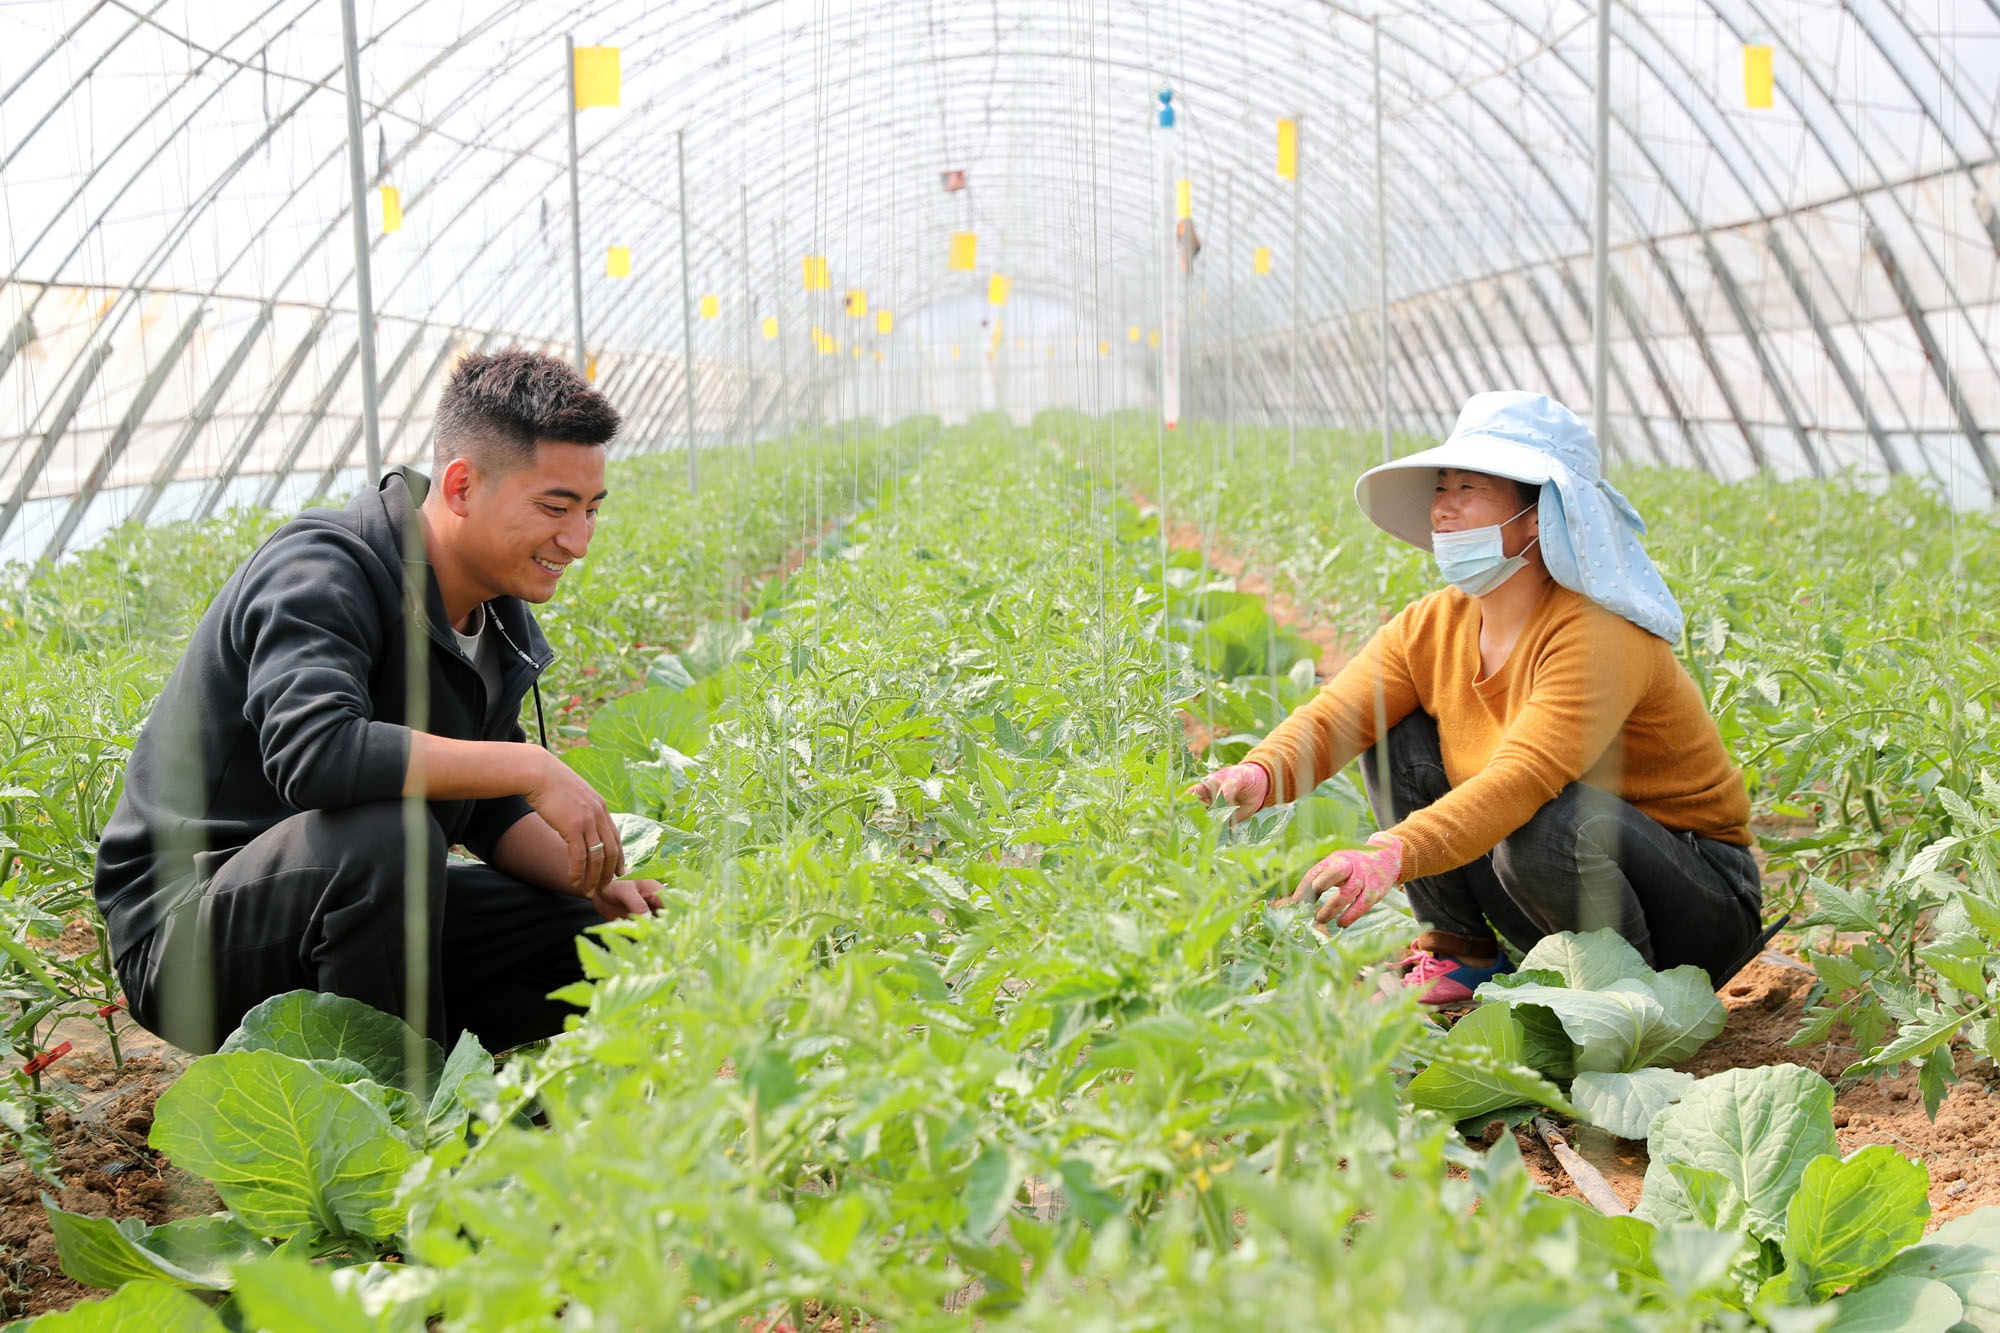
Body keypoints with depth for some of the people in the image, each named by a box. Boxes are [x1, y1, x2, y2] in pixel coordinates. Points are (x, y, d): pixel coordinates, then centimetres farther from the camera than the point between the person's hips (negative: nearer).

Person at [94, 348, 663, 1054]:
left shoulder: (499, 614, 6)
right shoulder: (322, 570, -21)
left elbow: (489, 809, 14)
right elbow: (313, 752, -40)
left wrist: (587, 877, -6)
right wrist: (531, 767, -33)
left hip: (354, 908, 8)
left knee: (604, 938, -3)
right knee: (383, 833, -37)